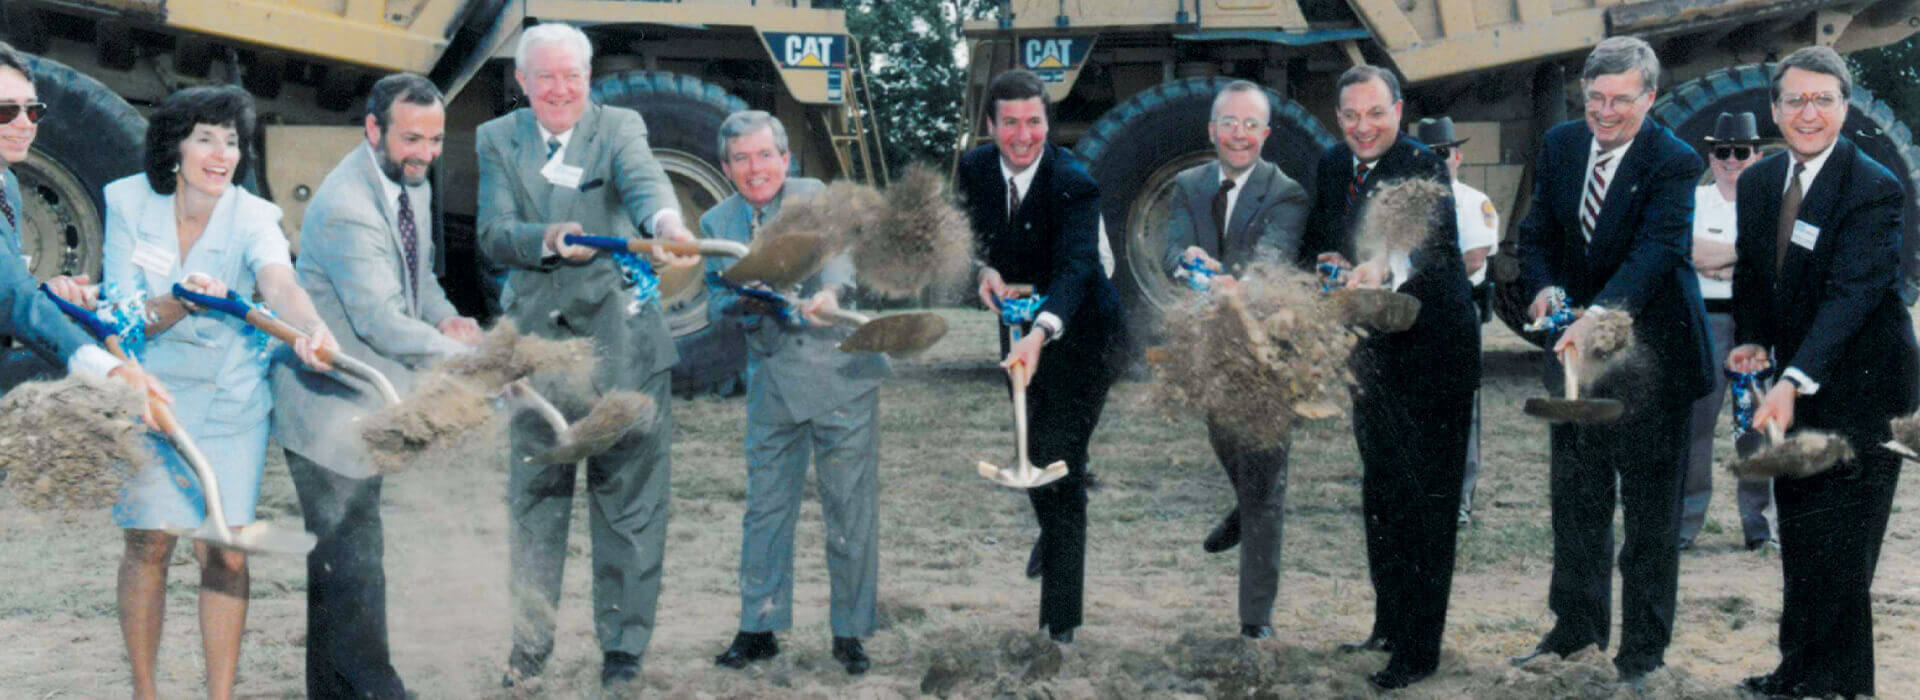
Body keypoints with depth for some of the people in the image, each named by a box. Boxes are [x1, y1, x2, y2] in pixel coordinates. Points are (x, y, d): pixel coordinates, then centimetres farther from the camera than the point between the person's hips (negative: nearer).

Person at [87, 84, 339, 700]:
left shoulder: (251, 217, -15)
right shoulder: (130, 201, -10)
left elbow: (280, 284, -35)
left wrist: (311, 329, -57)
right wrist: (182, 300, -34)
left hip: (231, 401, 0)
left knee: (225, 553, -3)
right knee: (148, 545, 2)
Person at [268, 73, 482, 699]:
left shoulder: (413, 185, 5)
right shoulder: (344, 208, -25)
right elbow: (381, 322, -30)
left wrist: (445, 318, -3)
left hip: (364, 400, 9)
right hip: (328, 404, -9)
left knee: (344, 554, 17)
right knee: (354, 556, -6)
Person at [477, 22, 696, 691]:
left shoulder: (619, 127, -1)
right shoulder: (498, 139, 6)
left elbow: (643, 179, -23)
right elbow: (494, 235, -5)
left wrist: (666, 223, -46)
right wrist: (547, 239, -27)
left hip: (620, 341, -2)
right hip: (537, 341, 2)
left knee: (628, 498, 3)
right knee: (533, 499, 11)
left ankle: (623, 647, 15)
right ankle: (530, 641, 25)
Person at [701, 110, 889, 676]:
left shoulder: (813, 196, -6)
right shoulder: (717, 223, 6)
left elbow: (837, 247, -26)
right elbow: (717, 305, 4)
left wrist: (829, 291, -48)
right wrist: (742, 305, -20)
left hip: (840, 373, -3)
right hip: (773, 383, 3)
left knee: (850, 507, 1)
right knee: (765, 506, 6)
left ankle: (849, 632, 13)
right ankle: (759, 627, 18)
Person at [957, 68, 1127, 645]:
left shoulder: (1073, 184, -27)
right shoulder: (975, 168, -9)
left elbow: (1075, 269, -39)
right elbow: (970, 232, 5)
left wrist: (1040, 334, -56)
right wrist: (984, 269, -18)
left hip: (1078, 333, -6)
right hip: (1018, 326, 6)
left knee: (1058, 464, -12)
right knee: (1028, 451, 24)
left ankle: (1060, 624, -4)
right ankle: (1052, 532, 58)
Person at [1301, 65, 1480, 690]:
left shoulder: (1423, 167, -17)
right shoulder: (1331, 165, 4)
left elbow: (1435, 242, -35)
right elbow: (1315, 239, 13)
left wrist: (1386, 267, -54)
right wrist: (1322, 261, -9)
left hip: (1431, 351, -7)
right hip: (1372, 352, 8)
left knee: (1427, 500, -2)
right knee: (1379, 491, 19)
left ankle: (1419, 649, 5)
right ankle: (1389, 622, 35)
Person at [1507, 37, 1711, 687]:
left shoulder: (1674, 162, -15)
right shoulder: (1560, 144, 2)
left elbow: (1657, 248, -28)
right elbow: (1538, 232, 7)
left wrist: (1599, 314, -43)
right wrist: (1544, 286, -15)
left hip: (1649, 348, -5)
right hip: (1577, 341, 6)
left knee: (1650, 506, 3)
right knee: (1574, 493, 15)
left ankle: (1643, 650, 14)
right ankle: (1577, 626, 31)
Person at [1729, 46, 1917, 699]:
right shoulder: (1758, 182, 3)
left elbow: (1851, 294, -29)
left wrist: (1793, 381, -39)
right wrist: (1752, 341, -3)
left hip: (1861, 382, -7)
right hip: (1795, 378, 7)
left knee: (1836, 543, -6)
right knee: (1798, 530, 16)